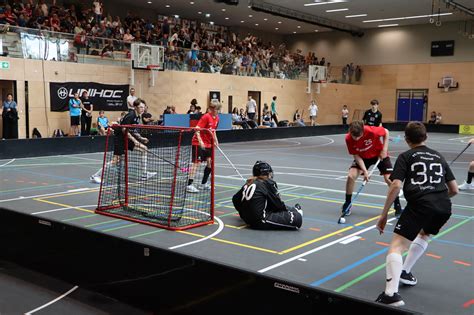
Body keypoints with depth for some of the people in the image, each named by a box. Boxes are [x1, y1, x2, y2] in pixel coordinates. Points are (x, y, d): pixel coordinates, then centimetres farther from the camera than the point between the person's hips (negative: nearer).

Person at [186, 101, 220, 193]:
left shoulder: (216, 118, 6)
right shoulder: (206, 117, -17)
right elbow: (197, 129, -23)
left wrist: (215, 140, 9)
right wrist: (200, 141, -32)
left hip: (208, 144, 8)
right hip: (198, 143, -8)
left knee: (210, 163, 6)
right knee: (196, 162, -11)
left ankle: (204, 184, 20)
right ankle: (189, 185, -12)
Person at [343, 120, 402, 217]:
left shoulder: (372, 131, -35)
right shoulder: (348, 139, -27)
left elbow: (386, 132, -13)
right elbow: (356, 155, -17)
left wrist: (384, 149, -18)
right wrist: (365, 171, -25)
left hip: (379, 155, -2)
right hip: (362, 157, 2)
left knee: (389, 179, -13)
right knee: (351, 176, -17)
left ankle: (397, 206, 7)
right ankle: (347, 204, 3)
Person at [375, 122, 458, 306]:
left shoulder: (406, 157, 11)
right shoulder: (439, 157, 25)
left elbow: (395, 186, -3)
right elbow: (454, 190, 25)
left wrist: (384, 215, 1)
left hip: (419, 204, -5)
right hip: (444, 207, 6)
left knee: (396, 246, -6)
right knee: (424, 235, 35)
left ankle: (391, 293, -25)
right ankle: (405, 272, 38)